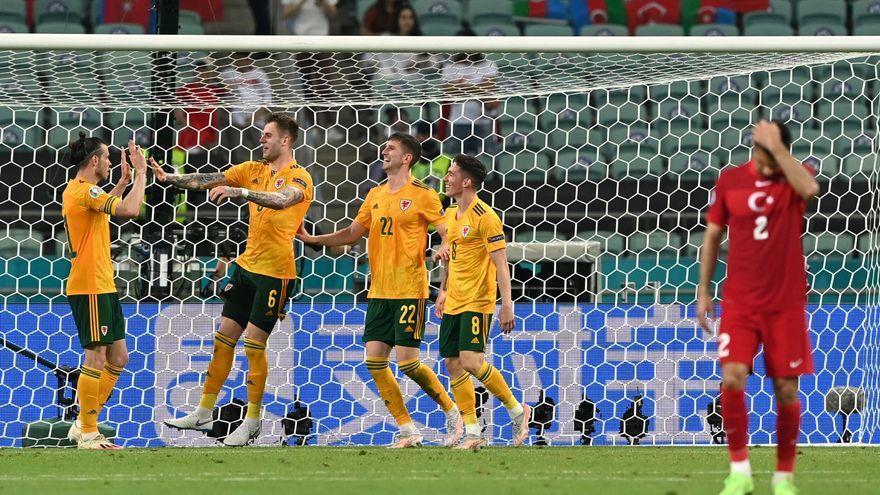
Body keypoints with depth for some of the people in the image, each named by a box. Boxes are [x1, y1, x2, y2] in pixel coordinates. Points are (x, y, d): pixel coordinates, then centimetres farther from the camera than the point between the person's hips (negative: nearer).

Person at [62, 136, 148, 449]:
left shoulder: (75, 190, 17)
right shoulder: (85, 191, -15)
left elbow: (106, 207, 38)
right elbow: (130, 210, -26)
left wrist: (123, 180, 31)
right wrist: (140, 172, -15)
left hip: (101, 287, 11)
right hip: (90, 288, -11)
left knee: (118, 358, 13)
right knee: (96, 358, -7)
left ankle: (84, 424, 18)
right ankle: (87, 434, -3)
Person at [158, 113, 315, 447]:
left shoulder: (300, 177, -10)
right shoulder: (253, 170, 10)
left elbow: (281, 200, -32)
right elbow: (210, 180, 3)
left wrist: (240, 192, -44)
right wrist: (170, 178, -9)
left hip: (275, 272, -7)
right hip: (247, 266, 7)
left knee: (253, 344, -7)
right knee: (224, 338, 8)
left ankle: (253, 422, 3)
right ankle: (204, 415, 15)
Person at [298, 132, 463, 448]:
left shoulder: (422, 195, -5)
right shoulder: (375, 195, 13)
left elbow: (447, 233, -5)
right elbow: (353, 233, 19)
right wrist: (312, 239, 10)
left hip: (410, 291, -7)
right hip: (379, 291, 7)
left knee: (407, 362, -11)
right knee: (374, 360, -1)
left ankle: (452, 414, 10)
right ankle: (408, 433, 6)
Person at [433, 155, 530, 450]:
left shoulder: (484, 217, -13)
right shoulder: (451, 214, 12)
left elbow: (501, 264, -15)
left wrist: (507, 305, -20)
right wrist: (443, 291, 25)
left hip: (477, 302, -8)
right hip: (453, 303, 8)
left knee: (471, 362, -17)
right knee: (453, 364, 3)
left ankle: (517, 410, 2)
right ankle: (472, 433, 7)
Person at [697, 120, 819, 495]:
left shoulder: (794, 177, -1)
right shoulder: (729, 181, 4)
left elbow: (808, 188, -27)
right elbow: (712, 235, 13)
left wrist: (777, 147, -24)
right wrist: (703, 291, 10)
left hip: (786, 304, -1)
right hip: (740, 302, 1)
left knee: (787, 388, 1)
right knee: (732, 377, -16)